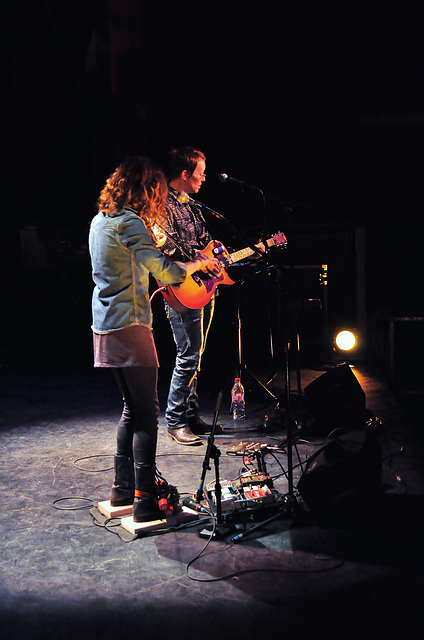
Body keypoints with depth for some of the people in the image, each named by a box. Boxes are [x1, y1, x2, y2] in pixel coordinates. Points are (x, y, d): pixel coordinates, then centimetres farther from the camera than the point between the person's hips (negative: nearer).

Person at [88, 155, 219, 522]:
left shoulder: (100, 221, 14)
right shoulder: (130, 223, -14)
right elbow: (166, 272, -20)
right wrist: (197, 263, -3)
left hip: (105, 327, 9)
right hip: (129, 327, -9)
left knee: (132, 408, 17)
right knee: (147, 412, -4)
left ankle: (123, 488, 24)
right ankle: (145, 500, -2)